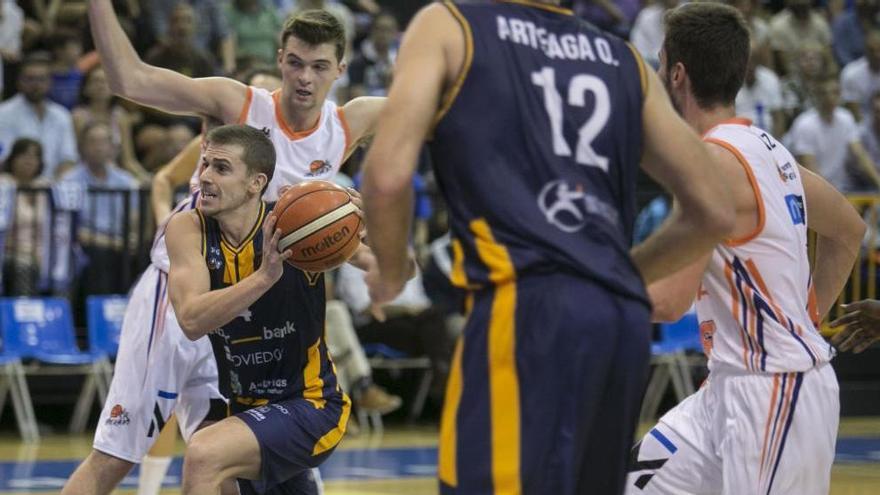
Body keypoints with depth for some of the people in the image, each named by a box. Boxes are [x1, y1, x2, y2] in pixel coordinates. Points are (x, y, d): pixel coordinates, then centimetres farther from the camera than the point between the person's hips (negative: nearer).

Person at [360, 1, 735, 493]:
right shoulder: (625, 61, 22)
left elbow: (389, 177, -3)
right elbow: (713, 212, 21)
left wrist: (390, 272, 16)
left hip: (527, 310, -6)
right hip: (626, 319, 6)